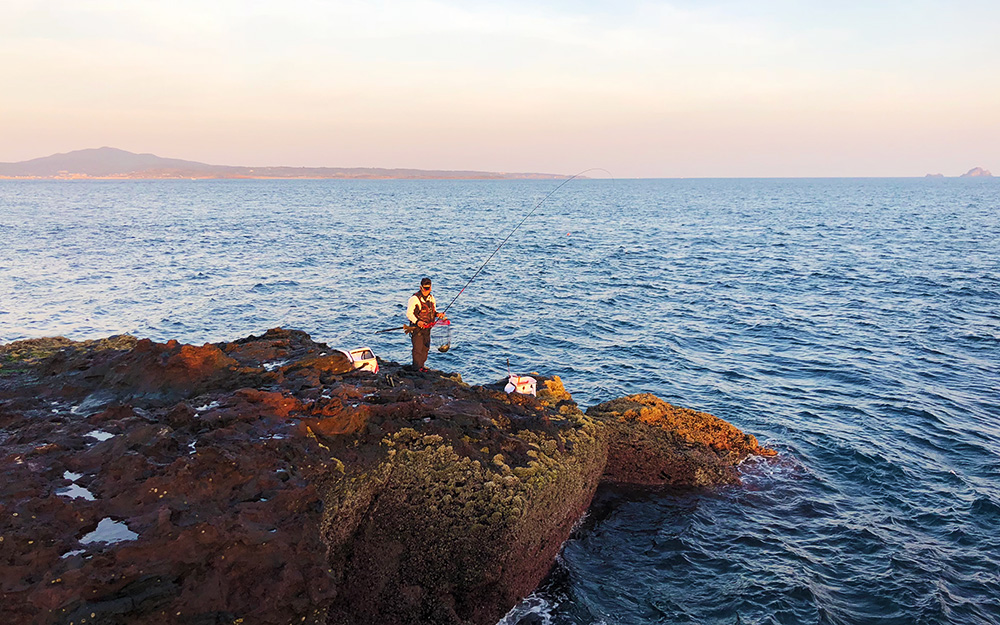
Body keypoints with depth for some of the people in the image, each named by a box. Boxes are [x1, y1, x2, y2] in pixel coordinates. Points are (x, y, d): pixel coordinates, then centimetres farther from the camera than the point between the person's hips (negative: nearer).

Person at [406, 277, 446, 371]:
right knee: (418, 348, -8)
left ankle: (422, 365, 23)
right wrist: (417, 322, -26)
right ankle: (417, 367, 1)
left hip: (427, 327, 7)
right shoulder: (415, 298, -12)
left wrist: (437, 314, -1)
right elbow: (409, 313, -13)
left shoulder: (431, 298, 10)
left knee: (426, 347, 11)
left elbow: (433, 311, 22)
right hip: (417, 327, -7)